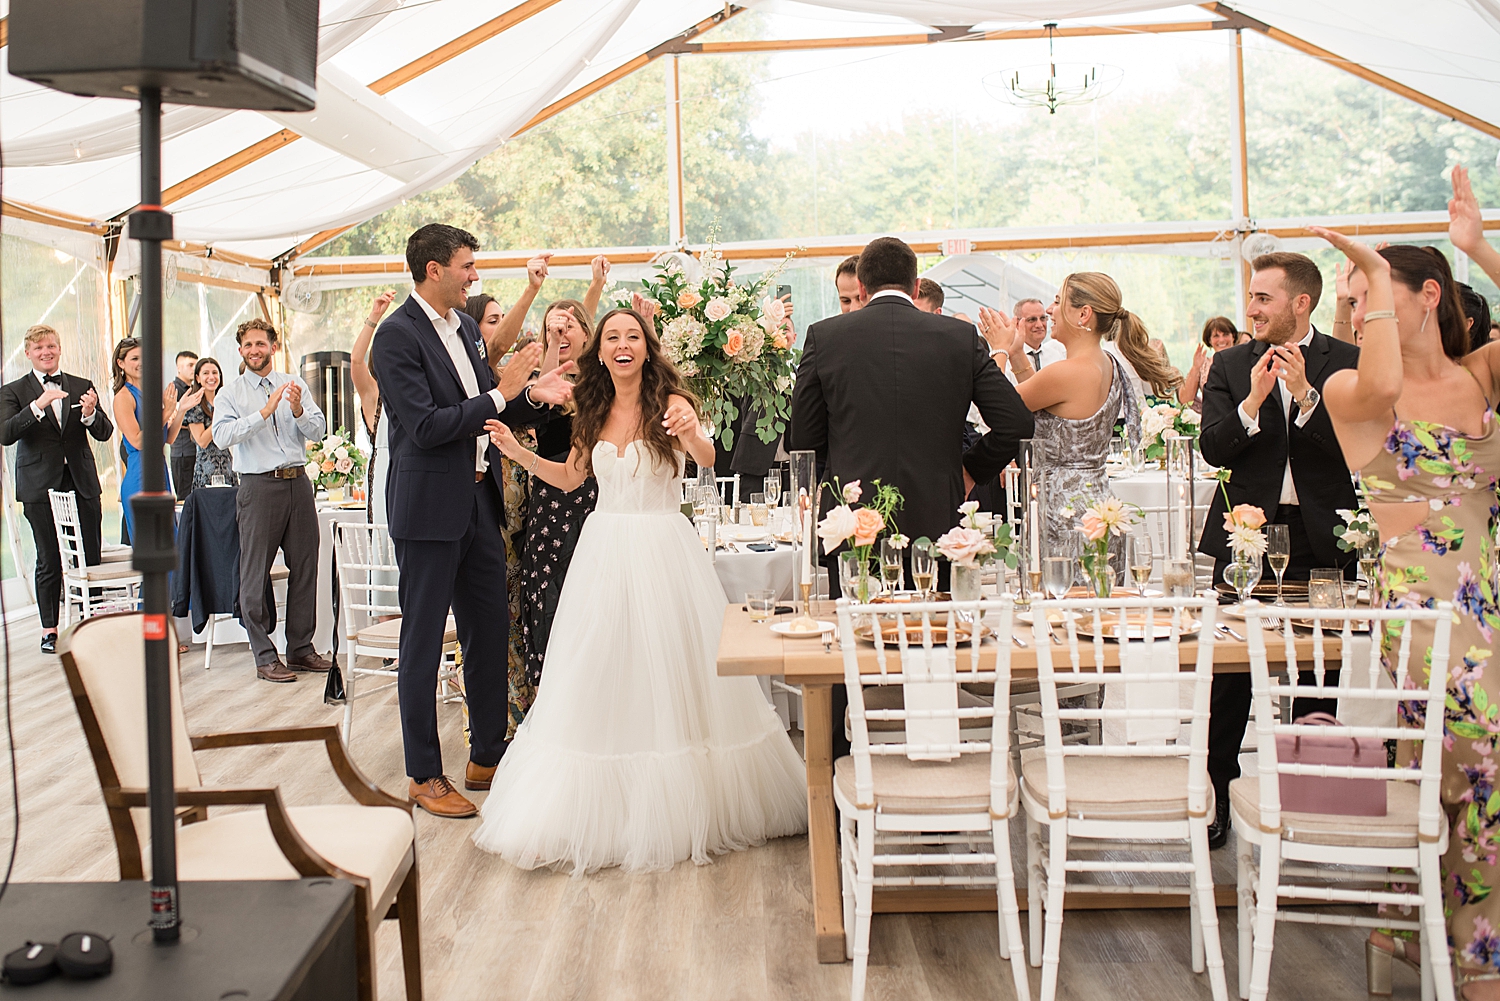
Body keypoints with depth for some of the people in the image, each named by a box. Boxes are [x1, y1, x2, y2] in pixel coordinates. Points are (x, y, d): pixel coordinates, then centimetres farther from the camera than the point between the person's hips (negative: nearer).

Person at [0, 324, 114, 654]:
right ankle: (49, 630, 12)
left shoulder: (82, 387, 11)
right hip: (40, 487, -2)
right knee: (49, 561, 2)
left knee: (91, 558, 0)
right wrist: (38, 406, -23)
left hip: (82, 484, 2)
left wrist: (90, 414, -17)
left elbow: (104, 433, 4)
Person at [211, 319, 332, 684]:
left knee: (305, 566, 7)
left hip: (298, 482, 3)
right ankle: (265, 657, 6)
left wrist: (298, 410, -16)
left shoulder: (295, 384, 11)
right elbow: (222, 436, -14)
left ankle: (301, 648, 19)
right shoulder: (230, 394, 4)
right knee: (256, 572, -1)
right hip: (259, 486, -3)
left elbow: (319, 431, 3)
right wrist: (265, 411, -21)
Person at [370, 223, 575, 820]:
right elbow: (426, 426, -21)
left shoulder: (465, 325, 12)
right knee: (423, 642, 3)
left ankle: (487, 757, 28)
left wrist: (534, 397, -1)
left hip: (479, 502, 8)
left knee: (490, 632, 14)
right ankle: (424, 776, 14)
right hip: (430, 508, -8)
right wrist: (501, 395, -17)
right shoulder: (397, 335, -13)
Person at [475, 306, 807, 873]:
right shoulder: (594, 411, 8)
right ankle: (605, 810, 16)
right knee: (603, 673, 5)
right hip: (604, 552, 4)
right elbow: (570, 478, 19)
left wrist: (691, 434, -47)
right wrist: (518, 452, 6)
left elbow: (708, 460, -25)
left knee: (670, 671, 1)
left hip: (662, 549, -4)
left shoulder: (670, 403, -6)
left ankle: (683, 808, 16)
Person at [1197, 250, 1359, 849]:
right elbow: (1212, 449, -5)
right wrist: (1252, 402, -20)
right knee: (1230, 670, 3)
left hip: (1320, 536, -1)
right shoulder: (1229, 366, 5)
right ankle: (1219, 793, 13)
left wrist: (1305, 395, -20)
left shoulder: (1346, 362, 1)